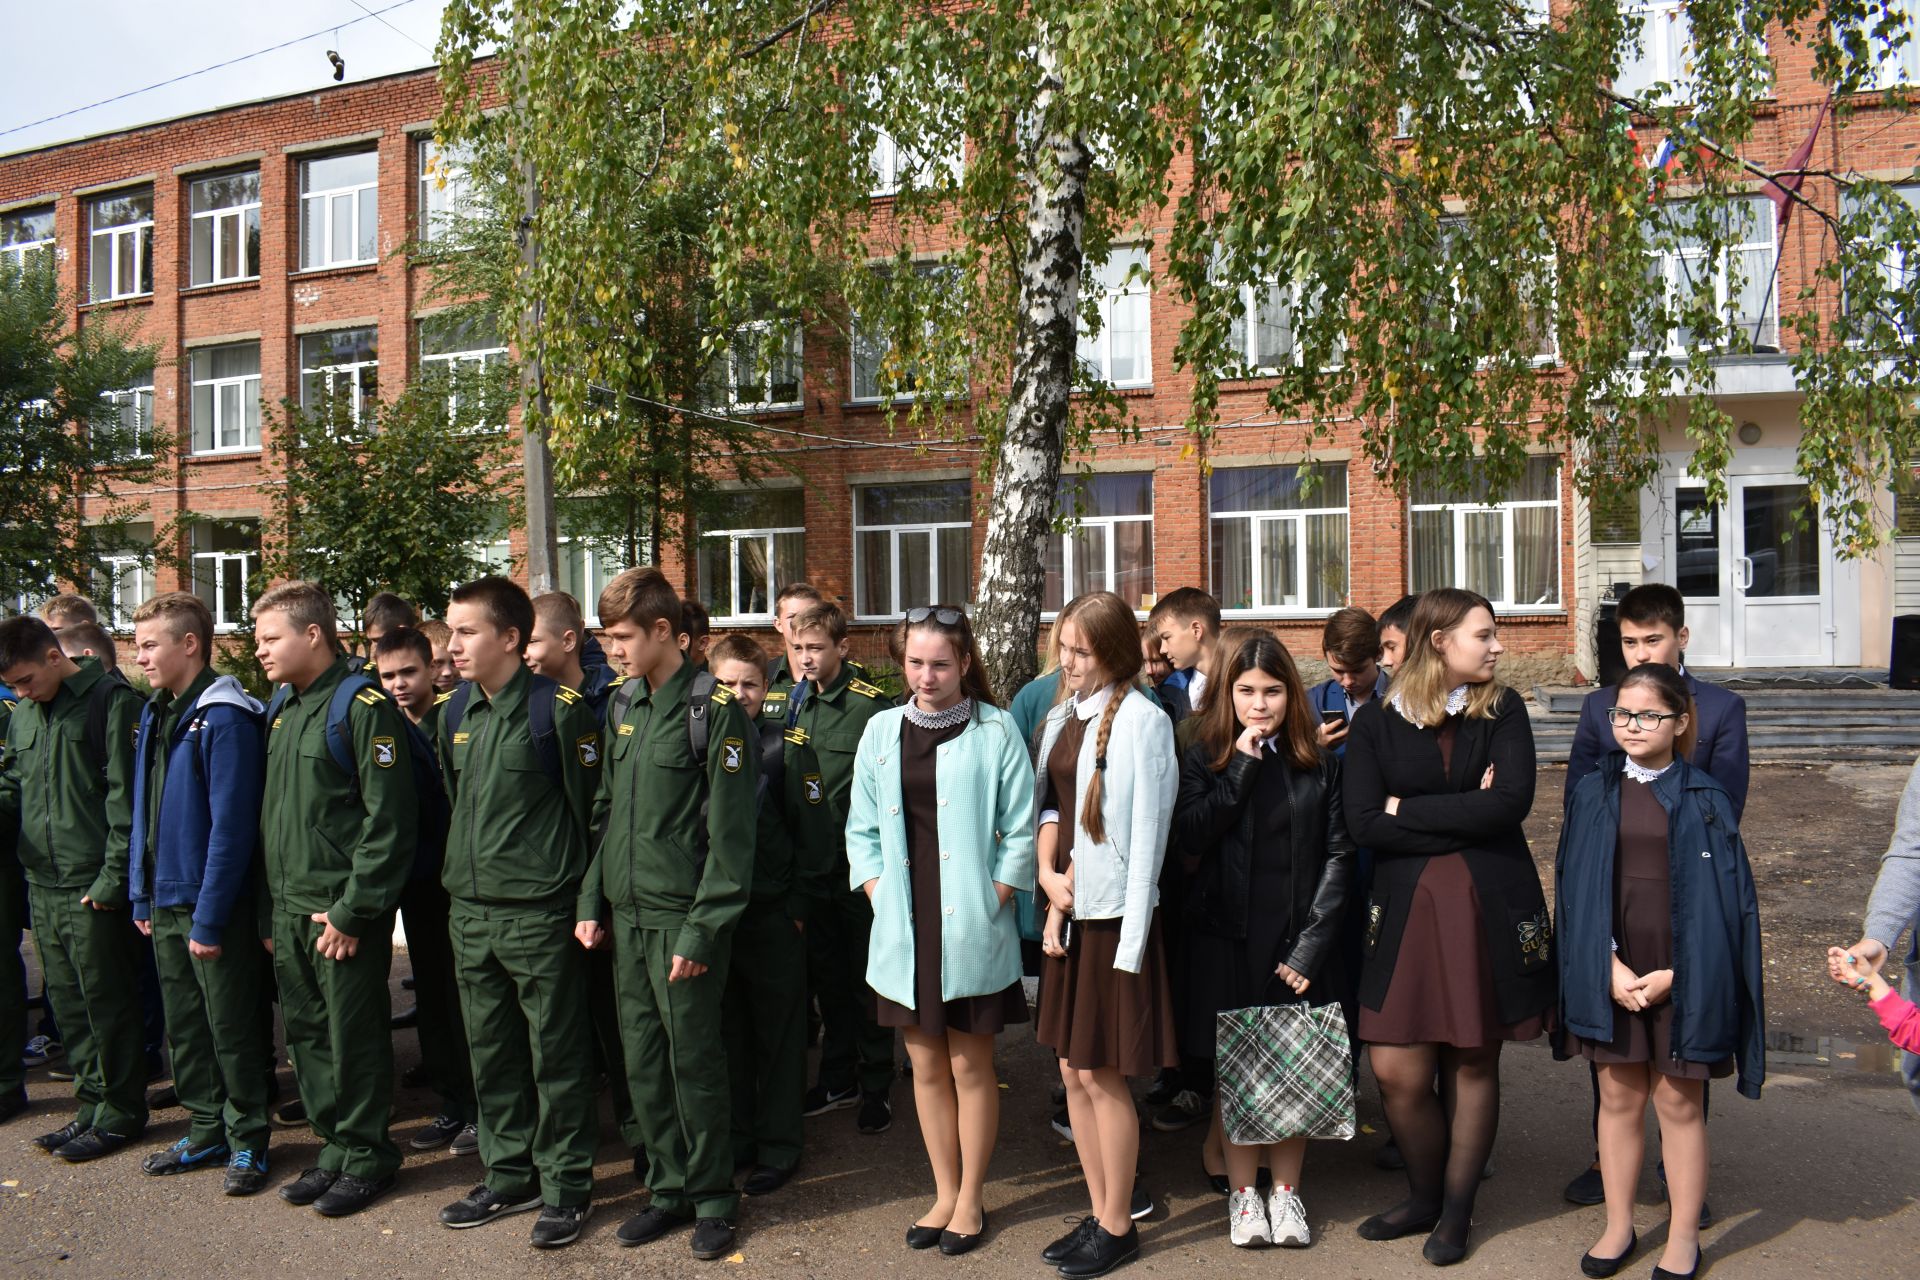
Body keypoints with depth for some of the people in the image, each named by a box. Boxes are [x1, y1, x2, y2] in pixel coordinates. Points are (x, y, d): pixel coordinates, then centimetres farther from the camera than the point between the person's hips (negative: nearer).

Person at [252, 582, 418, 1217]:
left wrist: (352, 909, -17)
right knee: (306, 1034, 15)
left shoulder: (364, 706, -14)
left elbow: (389, 818, -18)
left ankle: (367, 1156, 18)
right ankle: (335, 1146, 29)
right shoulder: (280, 709, 12)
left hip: (343, 910, -8)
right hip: (290, 909, 8)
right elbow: (272, 811, 18)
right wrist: (271, 903, 12)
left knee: (354, 1038, 3)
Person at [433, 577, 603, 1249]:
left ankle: (567, 1184, 18)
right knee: (490, 1051, 16)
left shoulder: (559, 710, -12)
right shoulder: (455, 712, 9)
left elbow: (591, 810, -9)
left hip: (540, 915, -7)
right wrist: (464, 875, 18)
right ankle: (511, 1174, 31)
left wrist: (585, 902, -8)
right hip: (470, 912, 7)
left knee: (555, 1055, 4)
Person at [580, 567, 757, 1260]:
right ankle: (669, 1189, 28)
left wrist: (703, 930, -17)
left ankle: (713, 1196, 21)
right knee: (643, 1062, 13)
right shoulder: (628, 709, 11)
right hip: (628, 918, 7)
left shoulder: (715, 710, -12)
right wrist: (592, 901, 11)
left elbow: (730, 832, -15)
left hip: (682, 919, -7)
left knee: (694, 1063, 4)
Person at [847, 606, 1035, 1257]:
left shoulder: (995, 731, -6)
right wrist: (880, 898, 1)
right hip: (906, 928, 4)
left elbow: (1020, 832, -4)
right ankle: (944, 1194, 27)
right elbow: (862, 829, 11)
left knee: (970, 1064, 6)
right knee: (926, 1064, 12)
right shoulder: (882, 731, 6)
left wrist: (990, 904, -8)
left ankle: (970, 1199, 22)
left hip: (970, 929, -4)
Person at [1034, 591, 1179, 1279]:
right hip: (1066, 912, 7)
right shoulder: (1060, 718, 10)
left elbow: (1146, 834, -14)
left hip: (1113, 916, -7)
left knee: (1102, 1075, 2)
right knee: (1072, 1072, 13)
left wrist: (1131, 941, -16)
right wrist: (1047, 874, -5)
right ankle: (1099, 1215, 28)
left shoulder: (1141, 720, -12)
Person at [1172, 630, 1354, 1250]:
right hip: (1227, 936, 0)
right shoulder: (1205, 758, 2)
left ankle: (1286, 1191, 22)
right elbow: (1191, 833, -14)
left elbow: (1338, 856, -1)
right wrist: (1242, 767, -15)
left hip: (1300, 937, 1)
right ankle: (1242, 1192, 20)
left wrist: (1312, 943, -9)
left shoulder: (1320, 763, 3)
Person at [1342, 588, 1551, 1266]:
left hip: (1490, 905, 0)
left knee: (1474, 1060, 9)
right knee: (1397, 1070, 0)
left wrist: (1408, 810, -9)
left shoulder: (1502, 711, 2)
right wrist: (1464, 817, -12)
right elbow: (1363, 822, -10)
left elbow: (1511, 803, -14)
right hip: (1405, 907, 0)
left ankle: (1457, 1210, 27)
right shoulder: (1376, 721, 0)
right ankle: (1424, 1196, 26)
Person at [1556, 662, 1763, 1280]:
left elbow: (1725, 896, -3)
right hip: (1611, 969, 2)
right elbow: (1576, 887, 2)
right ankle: (1619, 1227, 25)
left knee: (1679, 1102, 6)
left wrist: (1674, 974, -11)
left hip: (1680, 972, -2)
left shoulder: (1704, 798, -1)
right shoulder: (1593, 793, 3)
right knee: (1619, 1097, 10)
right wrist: (1610, 966, -9)